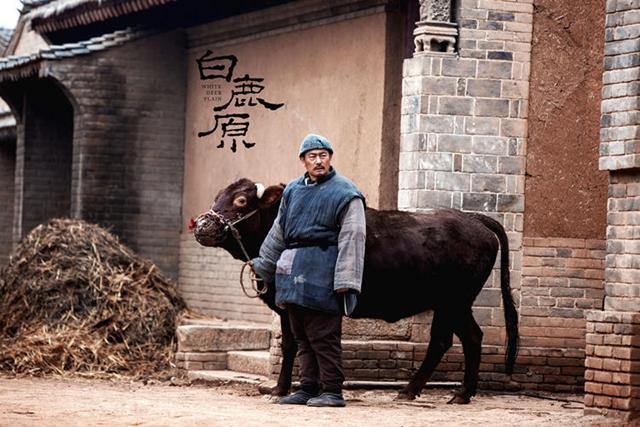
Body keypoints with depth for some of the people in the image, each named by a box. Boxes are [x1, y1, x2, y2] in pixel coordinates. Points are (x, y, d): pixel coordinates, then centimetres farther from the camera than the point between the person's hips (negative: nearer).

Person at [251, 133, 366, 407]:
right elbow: (278, 233, 27)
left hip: (322, 272, -7)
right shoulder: (292, 191, 17)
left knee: (323, 335, -8)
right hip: (292, 270, 7)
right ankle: (308, 389, 16)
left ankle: (332, 390, -3)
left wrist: (345, 280, -16)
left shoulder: (345, 193, -3)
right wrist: (263, 265, 30)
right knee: (302, 336, 10)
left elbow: (352, 239, -9)